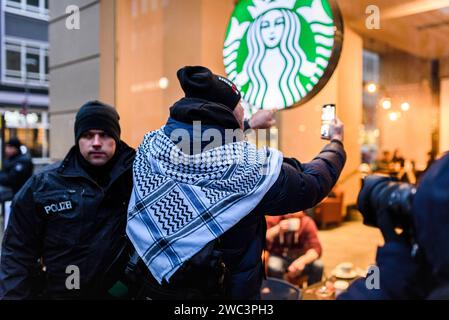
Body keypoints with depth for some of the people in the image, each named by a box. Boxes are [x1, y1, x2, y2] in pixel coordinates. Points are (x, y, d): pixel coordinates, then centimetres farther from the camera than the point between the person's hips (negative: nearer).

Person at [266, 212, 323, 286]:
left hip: (299, 258, 2)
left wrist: (302, 260, -41)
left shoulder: (307, 223, -13)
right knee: (273, 267, -33)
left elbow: (316, 248, -22)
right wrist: (277, 229, -37)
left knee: (318, 265, -25)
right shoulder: (272, 220, -16)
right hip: (279, 258, -1)